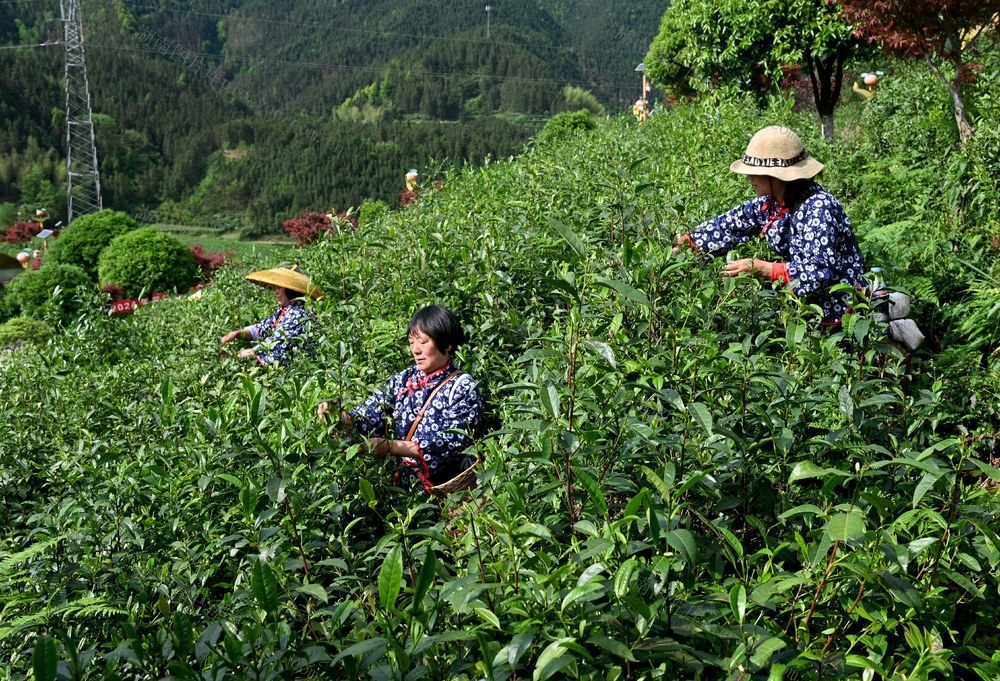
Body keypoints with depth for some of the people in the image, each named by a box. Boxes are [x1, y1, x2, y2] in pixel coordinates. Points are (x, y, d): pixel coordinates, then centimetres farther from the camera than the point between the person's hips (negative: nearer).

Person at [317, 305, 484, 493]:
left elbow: (451, 442, -16)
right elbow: (369, 416, 0)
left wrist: (391, 446, -23)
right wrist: (340, 418, -22)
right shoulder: (402, 380, 10)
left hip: (443, 490, -4)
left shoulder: (463, 387, -5)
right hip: (400, 483, 4)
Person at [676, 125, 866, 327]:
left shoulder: (818, 208, -23)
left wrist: (760, 268, -30)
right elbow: (730, 224, 10)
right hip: (806, 304, 7)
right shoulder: (771, 203, -1)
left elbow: (818, 273, -29)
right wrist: (685, 244, 2)